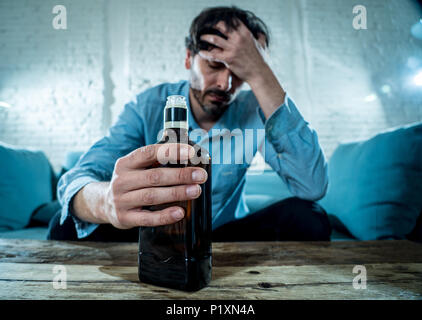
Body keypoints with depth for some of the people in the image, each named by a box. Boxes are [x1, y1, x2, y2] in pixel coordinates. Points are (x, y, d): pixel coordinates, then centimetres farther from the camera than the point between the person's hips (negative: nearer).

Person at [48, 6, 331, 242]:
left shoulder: (255, 110, -14)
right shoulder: (148, 107, -13)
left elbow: (314, 186, -30)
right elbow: (75, 181, -24)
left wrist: (260, 74, -33)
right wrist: (106, 200, -52)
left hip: (227, 234, 1)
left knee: (307, 218, -24)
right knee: (69, 226, -22)